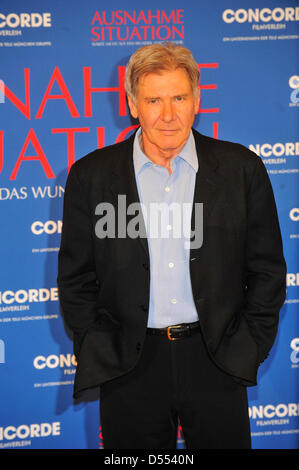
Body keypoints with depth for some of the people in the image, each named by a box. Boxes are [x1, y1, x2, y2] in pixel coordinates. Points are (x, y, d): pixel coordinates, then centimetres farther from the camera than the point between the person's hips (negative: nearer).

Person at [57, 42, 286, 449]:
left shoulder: (242, 168, 0)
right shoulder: (91, 175, 0)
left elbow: (267, 268, 5)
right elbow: (76, 277, 4)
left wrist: (248, 348, -2)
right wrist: (101, 352, -3)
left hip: (218, 365, 0)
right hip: (129, 368, 0)